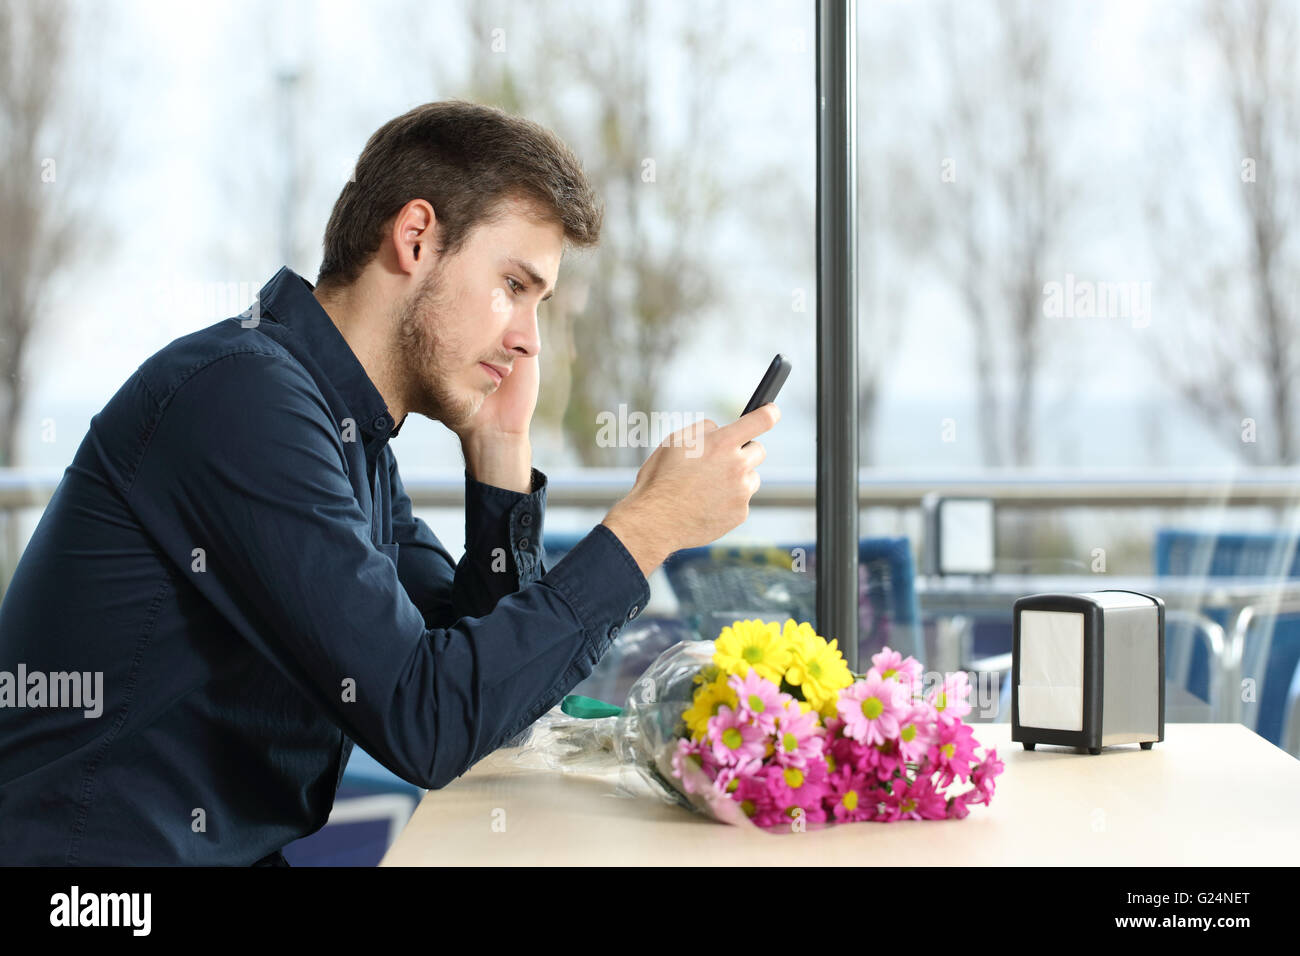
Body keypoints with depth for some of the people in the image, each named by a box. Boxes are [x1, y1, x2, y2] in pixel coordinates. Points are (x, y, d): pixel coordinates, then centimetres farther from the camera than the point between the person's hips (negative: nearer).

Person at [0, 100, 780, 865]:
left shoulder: (354, 438, 11)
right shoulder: (242, 397, -16)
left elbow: (488, 689, 11)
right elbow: (424, 722, -20)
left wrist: (502, 450, 4)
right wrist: (646, 529, -15)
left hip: (240, 853, 8)